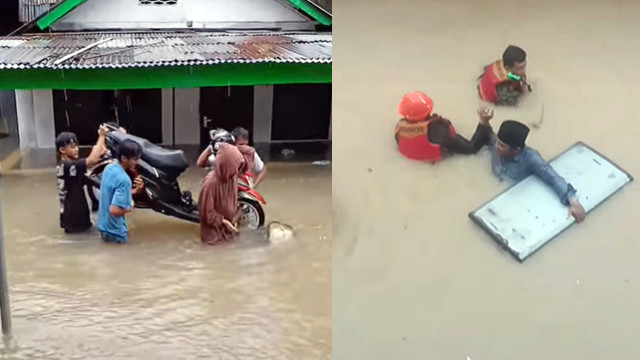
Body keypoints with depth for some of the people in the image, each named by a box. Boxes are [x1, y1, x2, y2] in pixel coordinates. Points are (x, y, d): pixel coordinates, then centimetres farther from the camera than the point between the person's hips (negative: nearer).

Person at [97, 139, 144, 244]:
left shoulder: (109, 167, 0)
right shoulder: (124, 180, -27)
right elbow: (114, 210, -31)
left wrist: (134, 191, 2)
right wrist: (130, 208, -13)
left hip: (103, 225, 8)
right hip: (114, 231, -8)